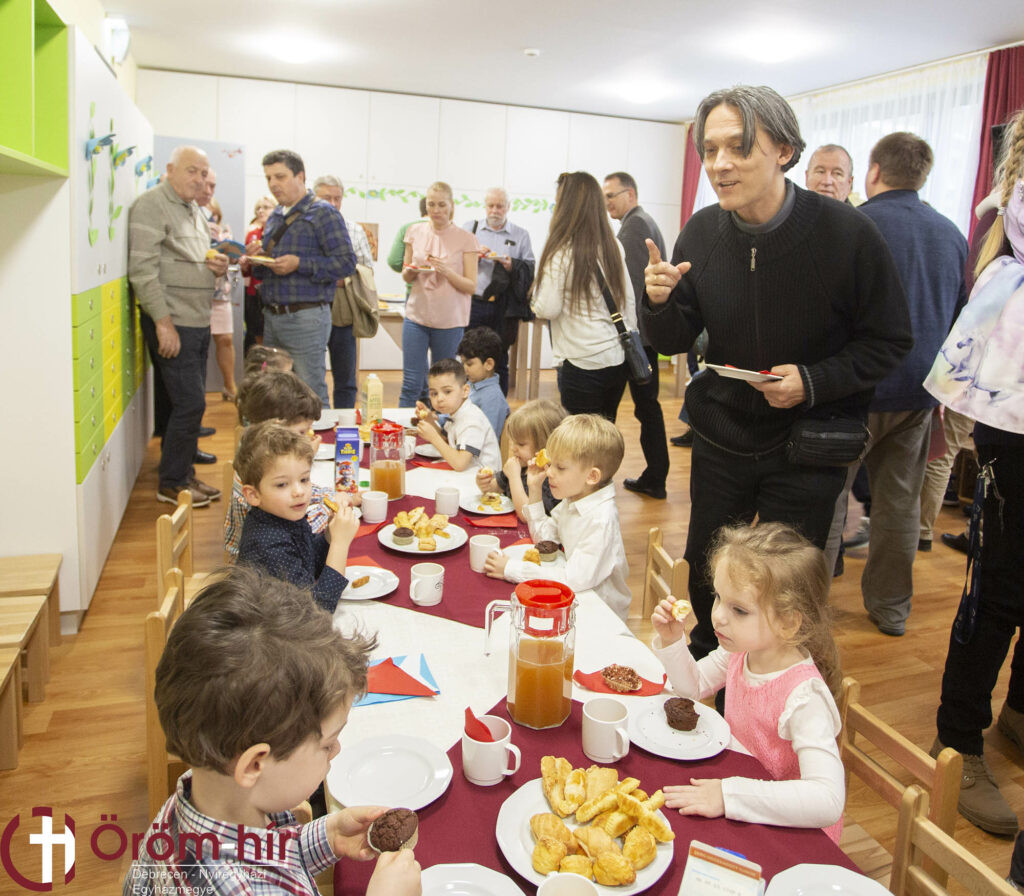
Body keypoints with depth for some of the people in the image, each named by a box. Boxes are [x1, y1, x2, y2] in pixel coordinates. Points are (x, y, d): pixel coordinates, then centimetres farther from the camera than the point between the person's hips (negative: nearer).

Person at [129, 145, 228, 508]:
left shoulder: (195, 211, 19)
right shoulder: (151, 205, -9)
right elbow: (143, 270, -17)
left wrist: (217, 268, 5)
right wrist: (163, 322, -21)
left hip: (198, 322, 9)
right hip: (171, 324, -9)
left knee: (189, 403, 12)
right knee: (189, 403, -8)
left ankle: (185, 474, 23)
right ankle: (171, 483, 5)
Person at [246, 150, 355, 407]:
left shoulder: (323, 214, -4)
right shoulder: (274, 217, 19)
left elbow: (346, 262, -13)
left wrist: (299, 264, -19)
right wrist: (255, 259, 4)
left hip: (306, 318, -7)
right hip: (272, 317, 8)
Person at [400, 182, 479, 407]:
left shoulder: (465, 238, -2)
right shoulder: (415, 231, 7)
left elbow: (471, 286, -3)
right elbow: (405, 277, 15)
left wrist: (446, 271, -19)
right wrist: (411, 271, -8)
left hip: (450, 320, -2)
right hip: (417, 315, 2)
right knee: (411, 383, 0)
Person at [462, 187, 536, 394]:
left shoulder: (521, 235, 11)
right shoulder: (469, 228, 12)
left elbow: (531, 269, 5)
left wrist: (512, 266, -12)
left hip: (503, 308, 0)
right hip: (472, 304, 0)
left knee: (499, 363, 5)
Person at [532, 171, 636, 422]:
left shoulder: (561, 252, -13)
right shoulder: (614, 247, 6)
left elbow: (548, 309, -13)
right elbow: (629, 300, 12)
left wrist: (536, 302, 8)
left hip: (583, 362, -7)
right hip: (618, 360, 7)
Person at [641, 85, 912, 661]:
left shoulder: (847, 234, -16)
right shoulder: (702, 234, -6)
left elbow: (890, 342, -8)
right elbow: (676, 342, 0)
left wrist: (813, 382, -22)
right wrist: (662, 303, -22)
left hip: (807, 444, -3)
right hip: (721, 435, 3)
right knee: (705, 574, 17)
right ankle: (703, 669, 46)